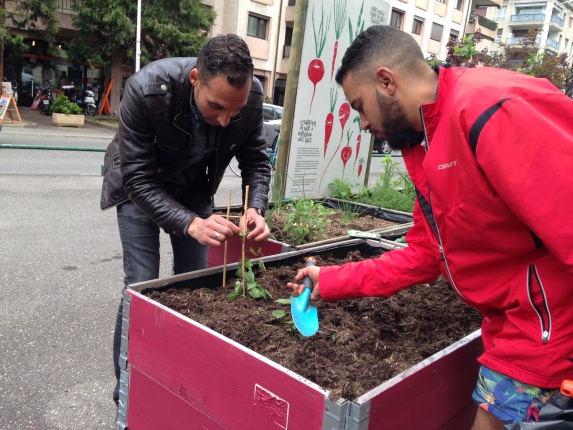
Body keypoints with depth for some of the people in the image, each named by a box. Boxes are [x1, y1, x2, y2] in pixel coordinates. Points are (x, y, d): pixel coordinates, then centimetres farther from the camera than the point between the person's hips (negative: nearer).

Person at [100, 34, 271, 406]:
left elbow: (256, 161, -11)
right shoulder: (146, 89, -36)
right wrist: (191, 224, -44)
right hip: (139, 183, -3)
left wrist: (256, 209, -30)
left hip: (193, 187, 3)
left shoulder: (251, 96, -25)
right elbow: (139, 179, -31)